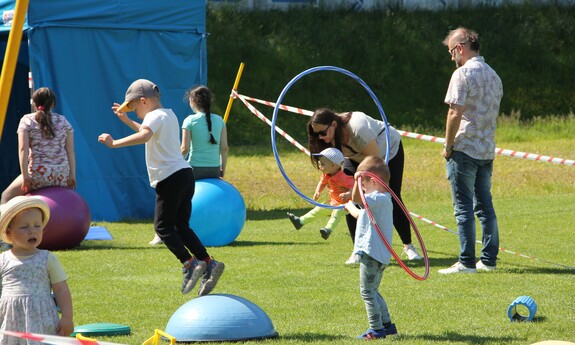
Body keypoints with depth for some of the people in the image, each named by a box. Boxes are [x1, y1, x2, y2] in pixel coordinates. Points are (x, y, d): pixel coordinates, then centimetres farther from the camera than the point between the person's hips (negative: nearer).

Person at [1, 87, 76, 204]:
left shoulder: (27, 121, 1)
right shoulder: (63, 121, 11)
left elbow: (23, 149, -8)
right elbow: (70, 150, 7)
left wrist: (25, 176, -10)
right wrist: (72, 176, 9)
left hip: (38, 175, -3)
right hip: (63, 176, 3)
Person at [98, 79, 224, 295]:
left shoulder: (154, 117, -8)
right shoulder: (169, 115, 22)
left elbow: (144, 136, -31)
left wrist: (114, 143, -34)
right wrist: (126, 120, 39)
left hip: (170, 177, -9)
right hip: (185, 173, 9)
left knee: (163, 226, -5)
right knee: (181, 226, 12)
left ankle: (190, 264, -17)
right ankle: (208, 264, 2)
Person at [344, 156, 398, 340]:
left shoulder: (379, 199, -17)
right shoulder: (382, 199, 18)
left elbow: (358, 199, -38)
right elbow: (360, 214, 37)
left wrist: (357, 181, -47)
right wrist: (349, 206, 54)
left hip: (372, 254, -11)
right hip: (379, 254, 11)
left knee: (367, 291, -5)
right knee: (372, 291, 21)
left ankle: (376, 329, -4)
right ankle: (386, 324, 25)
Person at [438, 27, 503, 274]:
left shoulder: (463, 74, -11)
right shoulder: (493, 75, 13)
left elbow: (455, 113, -17)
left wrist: (448, 145, -8)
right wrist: (488, 147, 18)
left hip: (464, 150, -7)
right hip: (487, 151, 7)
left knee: (463, 206, -4)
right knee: (485, 205, 12)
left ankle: (467, 262, -5)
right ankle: (489, 259, 13)